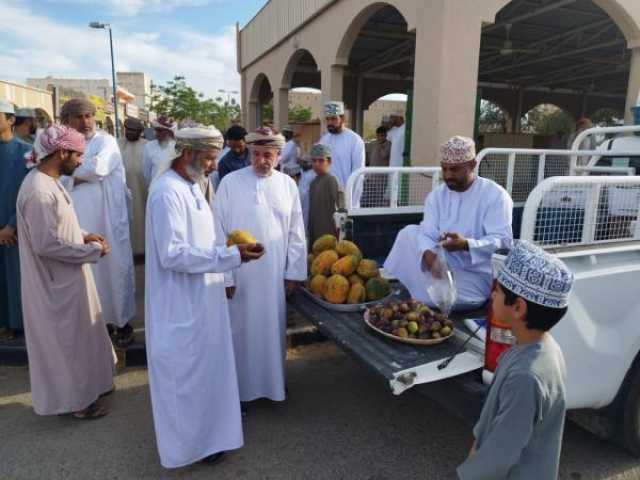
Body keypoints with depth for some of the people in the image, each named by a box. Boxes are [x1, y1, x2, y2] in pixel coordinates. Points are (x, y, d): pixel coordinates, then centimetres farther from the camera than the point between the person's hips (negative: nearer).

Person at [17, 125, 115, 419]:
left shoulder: (48, 182, 6)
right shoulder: (39, 191, -26)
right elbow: (46, 244, -27)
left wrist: (82, 236, 5)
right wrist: (93, 250, -19)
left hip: (65, 278, 10)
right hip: (56, 283, -10)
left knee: (77, 335, 21)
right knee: (67, 339, 7)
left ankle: (85, 385, 38)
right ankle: (74, 399, 25)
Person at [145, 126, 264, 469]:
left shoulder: (191, 186, 8)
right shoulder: (167, 192, -22)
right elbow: (173, 254, -26)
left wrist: (229, 250, 5)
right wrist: (230, 256, -25)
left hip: (200, 299, 9)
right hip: (181, 304, -9)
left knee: (204, 368, 22)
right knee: (187, 373, 8)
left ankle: (204, 430, 42)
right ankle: (190, 443, 29)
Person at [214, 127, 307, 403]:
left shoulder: (288, 184, 2)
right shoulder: (231, 182, -6)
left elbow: (296, 233, 4)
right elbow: (220, 232, -6)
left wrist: (293, 273, 2)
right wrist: (224, 275, -7)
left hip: (275, 275, 3)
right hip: (240, 274, -2)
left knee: (274, 328, 15)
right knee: (241, 330, 9)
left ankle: (273, 380, 35)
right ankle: (239, 385, 29)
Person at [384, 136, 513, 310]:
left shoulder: (496, 195, -11)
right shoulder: (436, 195, 3)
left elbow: (503, 241, -20)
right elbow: (427, 234, -9)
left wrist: (466, 245, -37)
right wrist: (429, 256, -32)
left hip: (476, 274, -5)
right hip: (443, 264, 5)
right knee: (409, 233, -11)